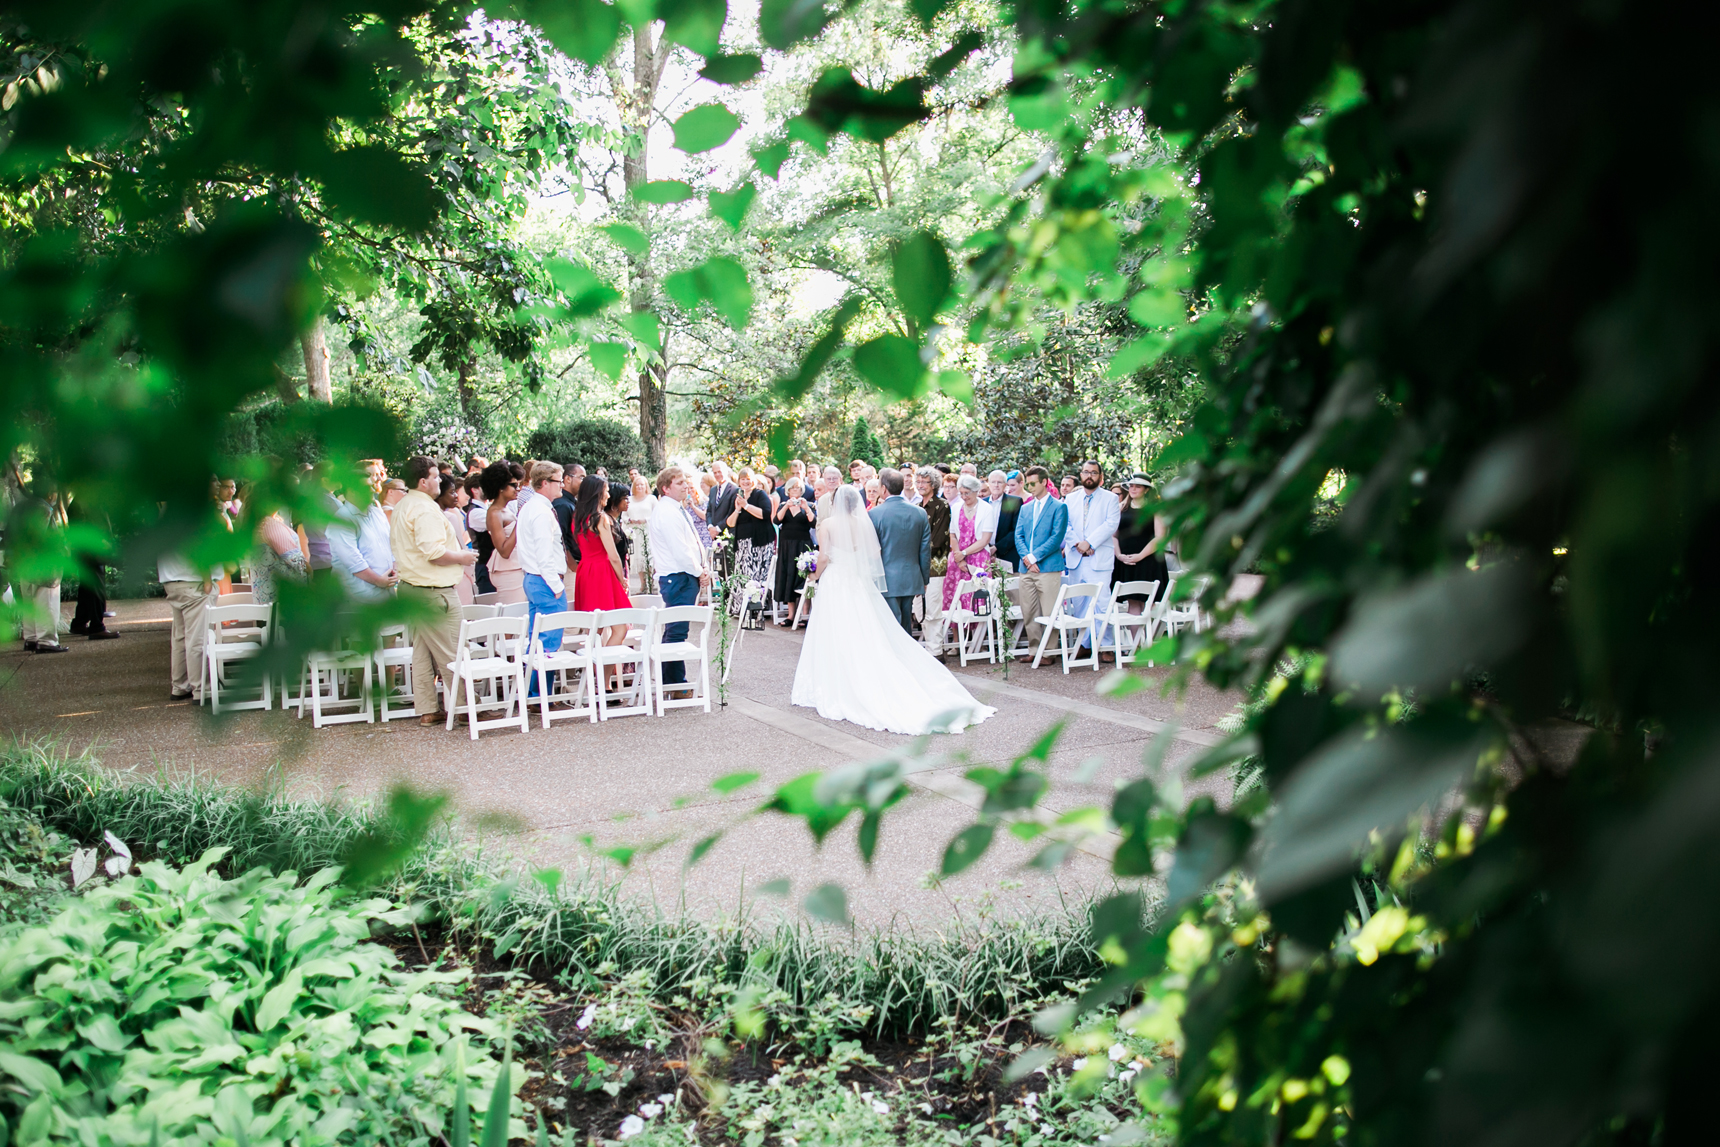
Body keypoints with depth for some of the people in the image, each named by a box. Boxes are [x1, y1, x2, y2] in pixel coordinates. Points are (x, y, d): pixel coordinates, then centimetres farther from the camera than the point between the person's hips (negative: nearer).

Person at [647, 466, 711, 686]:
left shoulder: (678, 509, 17)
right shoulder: (666, 512, -16)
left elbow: (694, 543, 20)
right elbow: (680, 550, -21)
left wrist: (704, 568, 6)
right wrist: (700, 572, -10)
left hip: (686, 577, 11)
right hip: (678, 578, -11)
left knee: (675, 631, 14)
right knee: (676, 631, -7)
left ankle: (674, 681, 20)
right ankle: (674, 682, -3)